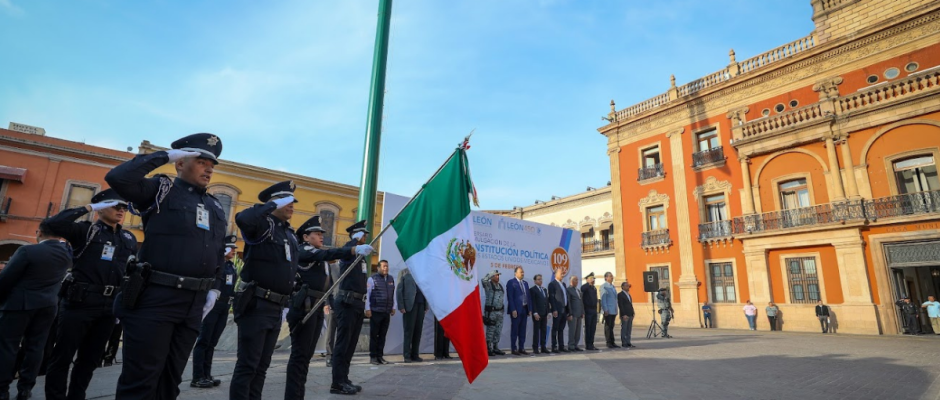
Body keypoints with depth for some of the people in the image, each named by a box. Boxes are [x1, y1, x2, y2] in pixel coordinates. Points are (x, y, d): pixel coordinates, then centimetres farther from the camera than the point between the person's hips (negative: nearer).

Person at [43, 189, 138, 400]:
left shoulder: (130, 239, 11)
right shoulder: (85, 230, 0)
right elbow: (53, 224, -19)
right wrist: (88, 207, -13)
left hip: (109, 306, 4)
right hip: (79, 303, -4)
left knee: (90, 359, 14)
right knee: (62, 357, 5)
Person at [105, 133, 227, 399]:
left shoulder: (216, 208, 15)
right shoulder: (161, 190, 0)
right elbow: (117, 178, -19)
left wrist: (214, 288, 11)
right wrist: (165, 156, -12)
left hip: (193, 303, 6)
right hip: (155, 298, -5)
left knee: (171, 378, 14)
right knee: (140, 378, 1)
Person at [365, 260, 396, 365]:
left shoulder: (391, 279, 12)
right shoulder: (372, 279, -3)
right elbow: (367, 294, -4)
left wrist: (394, 307, 14)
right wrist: (368, 309, -7)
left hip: (387, 312, 5)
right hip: (375, 312, -4)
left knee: (383, 335, 9)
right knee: (374, 335, 3)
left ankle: (380, 355, 18)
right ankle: (373, 356, 13)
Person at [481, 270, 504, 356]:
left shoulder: (500, 285, 15)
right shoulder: (488, 285, -6)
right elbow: (483, 280, -29)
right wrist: (491, 274, -17)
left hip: (500, 311, 7)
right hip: (491, 311, -7)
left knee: (498, 331, 11)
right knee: (490, 331, -4)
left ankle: (495, 348, 21)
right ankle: (489, 349, 3)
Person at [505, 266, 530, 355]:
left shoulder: (525, 283, 16)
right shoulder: (511, 282, -5)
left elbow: (528, 297, 15)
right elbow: (510, 297, -11)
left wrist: (529, 309, 8)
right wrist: (513, 310, -17)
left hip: (524, 309, 7)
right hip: (516, 310, -6)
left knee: (522, 330, 10)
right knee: (515, 330, 0)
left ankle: (521, 348, 16)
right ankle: (514, 349, 6)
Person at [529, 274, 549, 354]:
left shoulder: (545, 290, 18)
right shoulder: (533, 290, -4)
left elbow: (547, 302, 18)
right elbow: (532, 303, -10)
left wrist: (547, 313, 11)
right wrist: (535, 313, -16)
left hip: (544, 314, 6)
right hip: (537, 314, -6)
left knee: (544, 331, 6)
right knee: (536, 331, -1)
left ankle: (543, 347, 12)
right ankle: (535, 348, 3)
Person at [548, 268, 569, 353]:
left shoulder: (563, 284, 18)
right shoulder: (552, 284, -7)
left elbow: (566, 297, 17)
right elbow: (551, 298, -13)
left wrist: (567, 310, 12)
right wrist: (554, 310, -18)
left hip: (564, 310, 7)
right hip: (557, 310, -7)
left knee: (561, 329, 11)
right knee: (555, 329, -1)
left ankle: (561, 346, 16)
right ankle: (554, 347, 2)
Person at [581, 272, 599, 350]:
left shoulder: (594, 288, 15)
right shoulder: (586, 287, -8)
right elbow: (582, 289, -34)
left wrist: (596, 309, 13)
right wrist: (589, 283, -25)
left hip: (594, 310, 7)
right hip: (588, 310, -7)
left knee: (593, 329, 10)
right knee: (588, 328, 0)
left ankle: (591, 344, 18)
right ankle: (587, 345, 6)